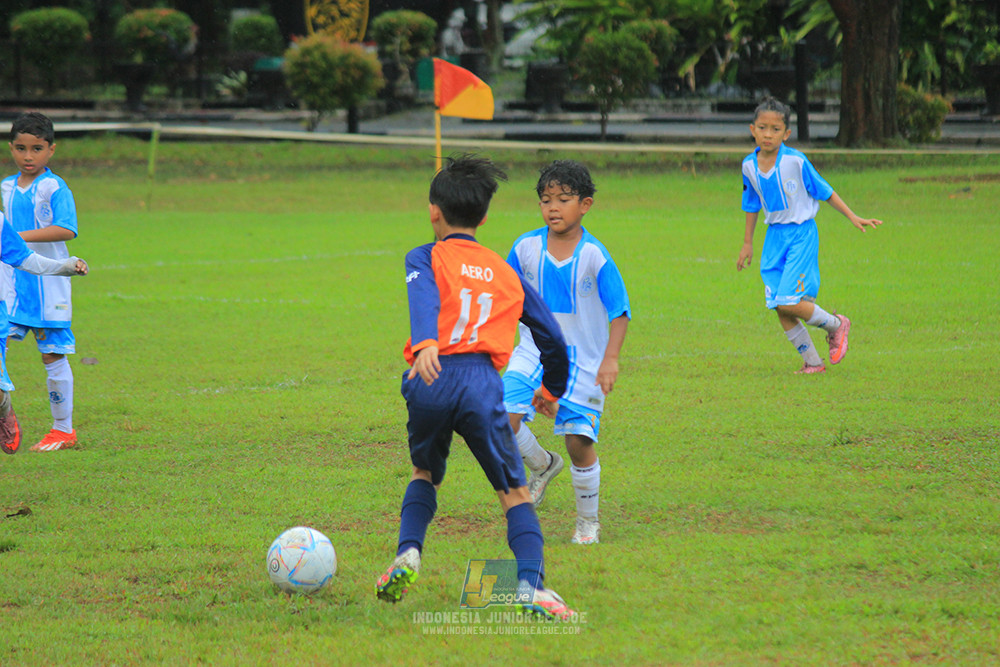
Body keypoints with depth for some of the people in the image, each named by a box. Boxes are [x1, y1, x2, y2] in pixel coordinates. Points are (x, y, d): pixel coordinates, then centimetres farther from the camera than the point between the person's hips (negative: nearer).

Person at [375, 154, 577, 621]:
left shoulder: (425, 258, 14)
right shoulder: (505, 272, 23)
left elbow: (424, 298, -11)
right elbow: (552, 337, 26)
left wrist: (424, 345, -30)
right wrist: (552, 389, 43)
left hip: (430, 380, 0)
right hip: (481, 385, 0)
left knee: (425, 473, 27)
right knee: (515, 492, 6)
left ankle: (408, 554, 7)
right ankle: (531, 584, -13)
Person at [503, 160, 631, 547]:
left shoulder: (595, 256, -13)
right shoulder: (526, 248, -4)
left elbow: (620, 312, -8)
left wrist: (610, 359, -18)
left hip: (583, 361, -2)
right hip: (533, 353, 2)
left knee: (579, 441, -3)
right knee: (504, 417, -18)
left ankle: (588, 521, 20)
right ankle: (543, 465, 15)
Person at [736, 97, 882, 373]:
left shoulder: (795, 161, -14)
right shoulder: (749, 166, 0)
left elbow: (824, 191, -4)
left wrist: (853, 218, -4)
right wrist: (747, 243, 21)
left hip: (801, 233, -5)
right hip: (774, 236, 5)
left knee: (789, 302, -15)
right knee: (778, 307, 0)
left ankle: (836, 325, 12)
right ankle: (812, 362, 14)